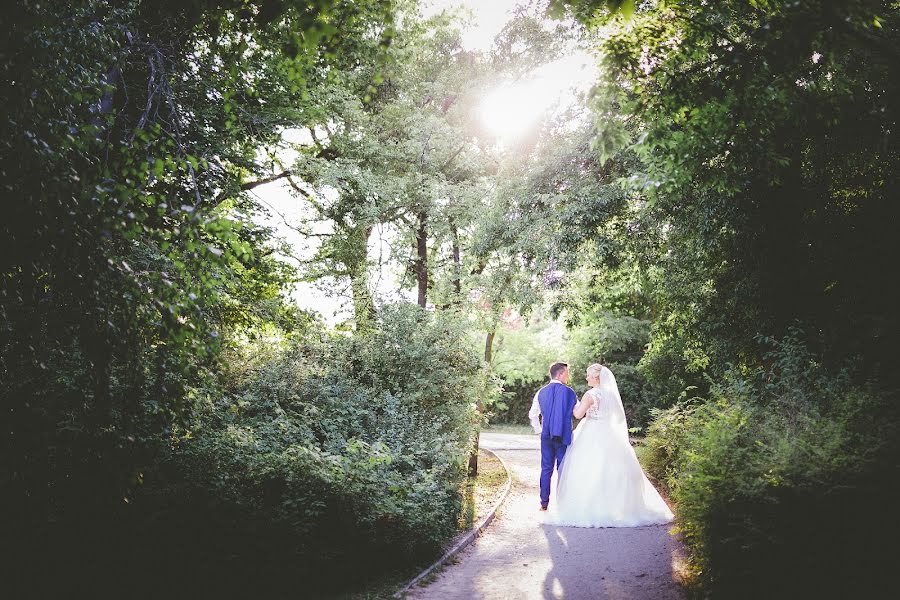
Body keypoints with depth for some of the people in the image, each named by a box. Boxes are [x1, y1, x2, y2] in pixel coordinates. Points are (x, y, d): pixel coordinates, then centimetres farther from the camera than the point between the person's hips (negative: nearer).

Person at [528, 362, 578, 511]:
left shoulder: (541, 392, 4)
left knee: (546, 469, 8)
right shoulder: (569, 392, -7)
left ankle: (544, 504, 10)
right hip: (564, 436, -3)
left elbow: (532, 415, 6)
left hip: (546, 436, 3)